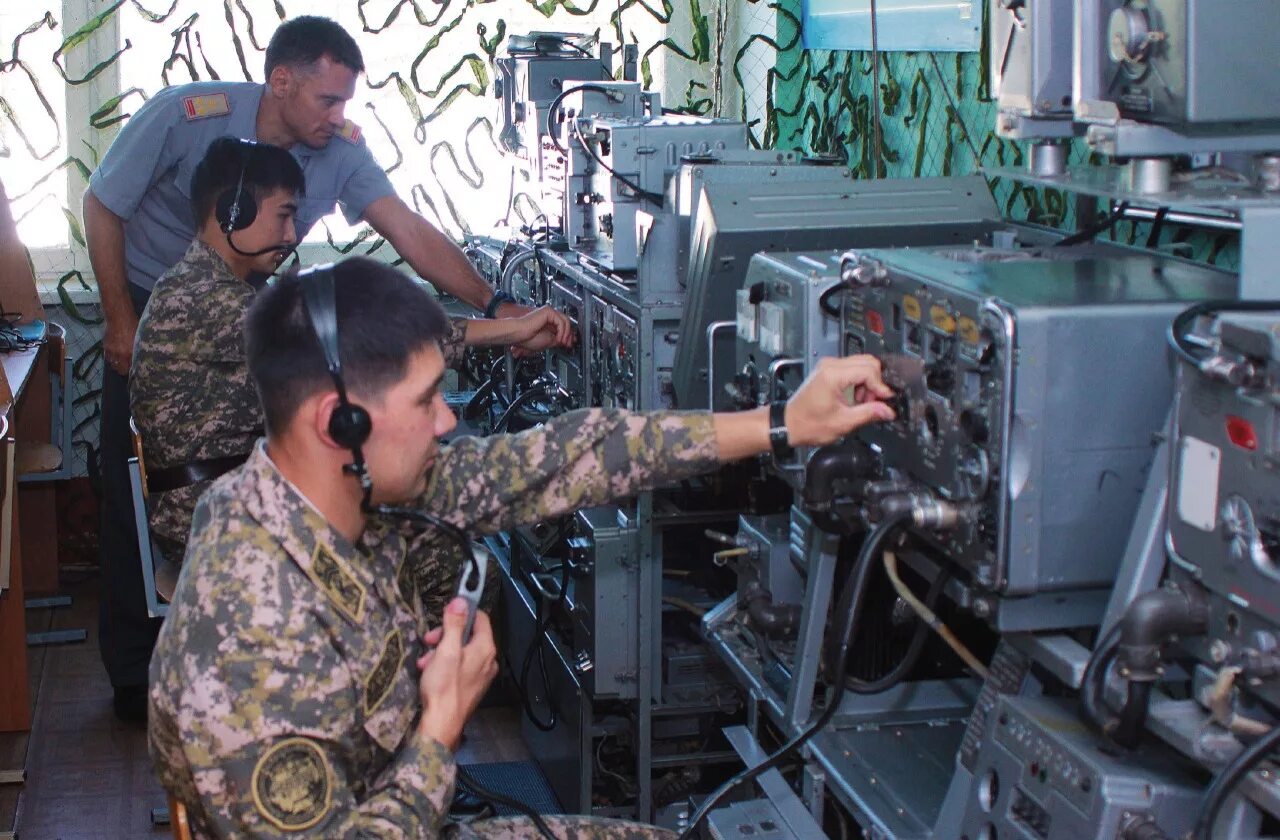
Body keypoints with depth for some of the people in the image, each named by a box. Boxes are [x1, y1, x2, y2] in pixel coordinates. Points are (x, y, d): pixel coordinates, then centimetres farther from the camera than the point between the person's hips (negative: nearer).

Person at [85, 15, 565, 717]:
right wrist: (120, 324, -14)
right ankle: (136, 679, 11)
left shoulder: (339, 149, -16)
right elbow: (102, 206, -13)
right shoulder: (187, 115, -24)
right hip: (149, 311, -3)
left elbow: (410, 234, -21)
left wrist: (495, 306, -32)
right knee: (138, 499, -1)